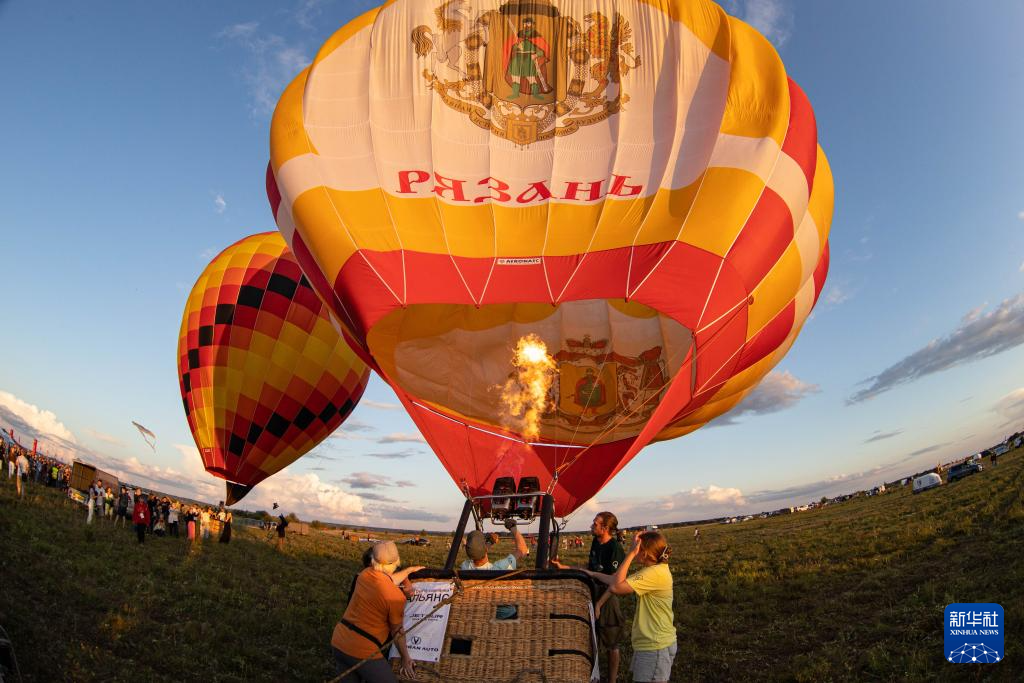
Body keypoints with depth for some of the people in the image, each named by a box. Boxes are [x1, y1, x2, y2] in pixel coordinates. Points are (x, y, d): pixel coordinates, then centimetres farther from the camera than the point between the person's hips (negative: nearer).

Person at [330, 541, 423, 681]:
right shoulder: (396, 596, -18)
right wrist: (406, 658, 8)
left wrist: (409, 570, 32)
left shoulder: (364, 574, -1)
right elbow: (397, 631, -6)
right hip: (362, 652, -7)